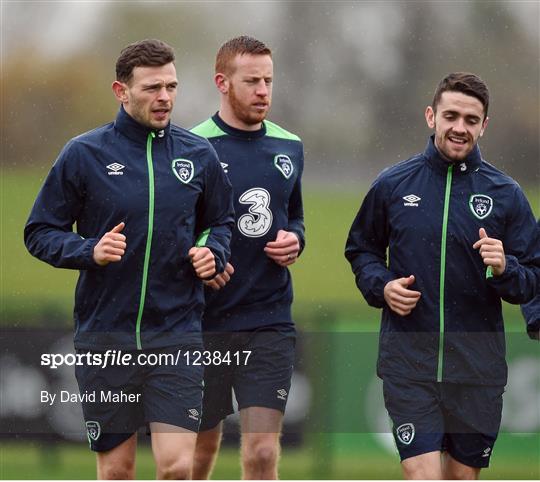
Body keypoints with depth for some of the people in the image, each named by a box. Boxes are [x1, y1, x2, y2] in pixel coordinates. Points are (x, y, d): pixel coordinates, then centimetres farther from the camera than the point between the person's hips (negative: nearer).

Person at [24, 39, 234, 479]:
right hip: (104, 335, -1)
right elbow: (40, 232, 2)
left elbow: (222, 222, 18)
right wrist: (90, 251, -16)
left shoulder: (199, 154, 5)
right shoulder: (83, 154, -2)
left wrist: (212, 253, -3)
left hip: (177, 333, 1)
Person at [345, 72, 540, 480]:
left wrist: (503, 268, -18)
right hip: (409, 359, -1)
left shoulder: (505, 194, 2)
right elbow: (361, 250, 16)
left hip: (478, 365, 1)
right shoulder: (393, 185, 3)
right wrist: (382, 286, -4)